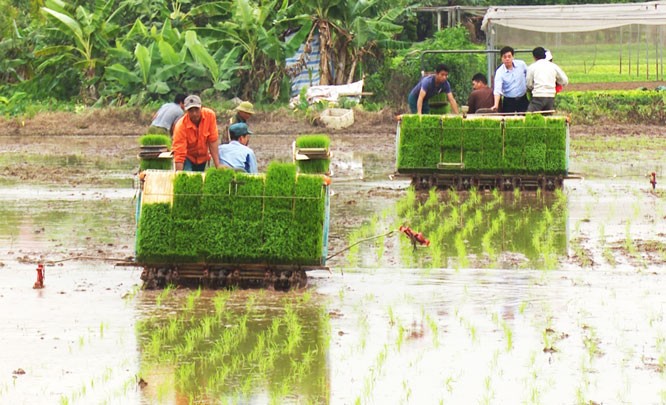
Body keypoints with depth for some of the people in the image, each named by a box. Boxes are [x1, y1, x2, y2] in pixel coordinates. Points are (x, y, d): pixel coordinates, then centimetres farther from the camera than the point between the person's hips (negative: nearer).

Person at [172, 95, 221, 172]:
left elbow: (213, 141, -17)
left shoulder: (210, 115, -21)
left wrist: (217, 165, -19)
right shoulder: (181, 125, -29)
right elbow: (179, 154, -30)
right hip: (188, 157, -4)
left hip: (202, 157, 4)